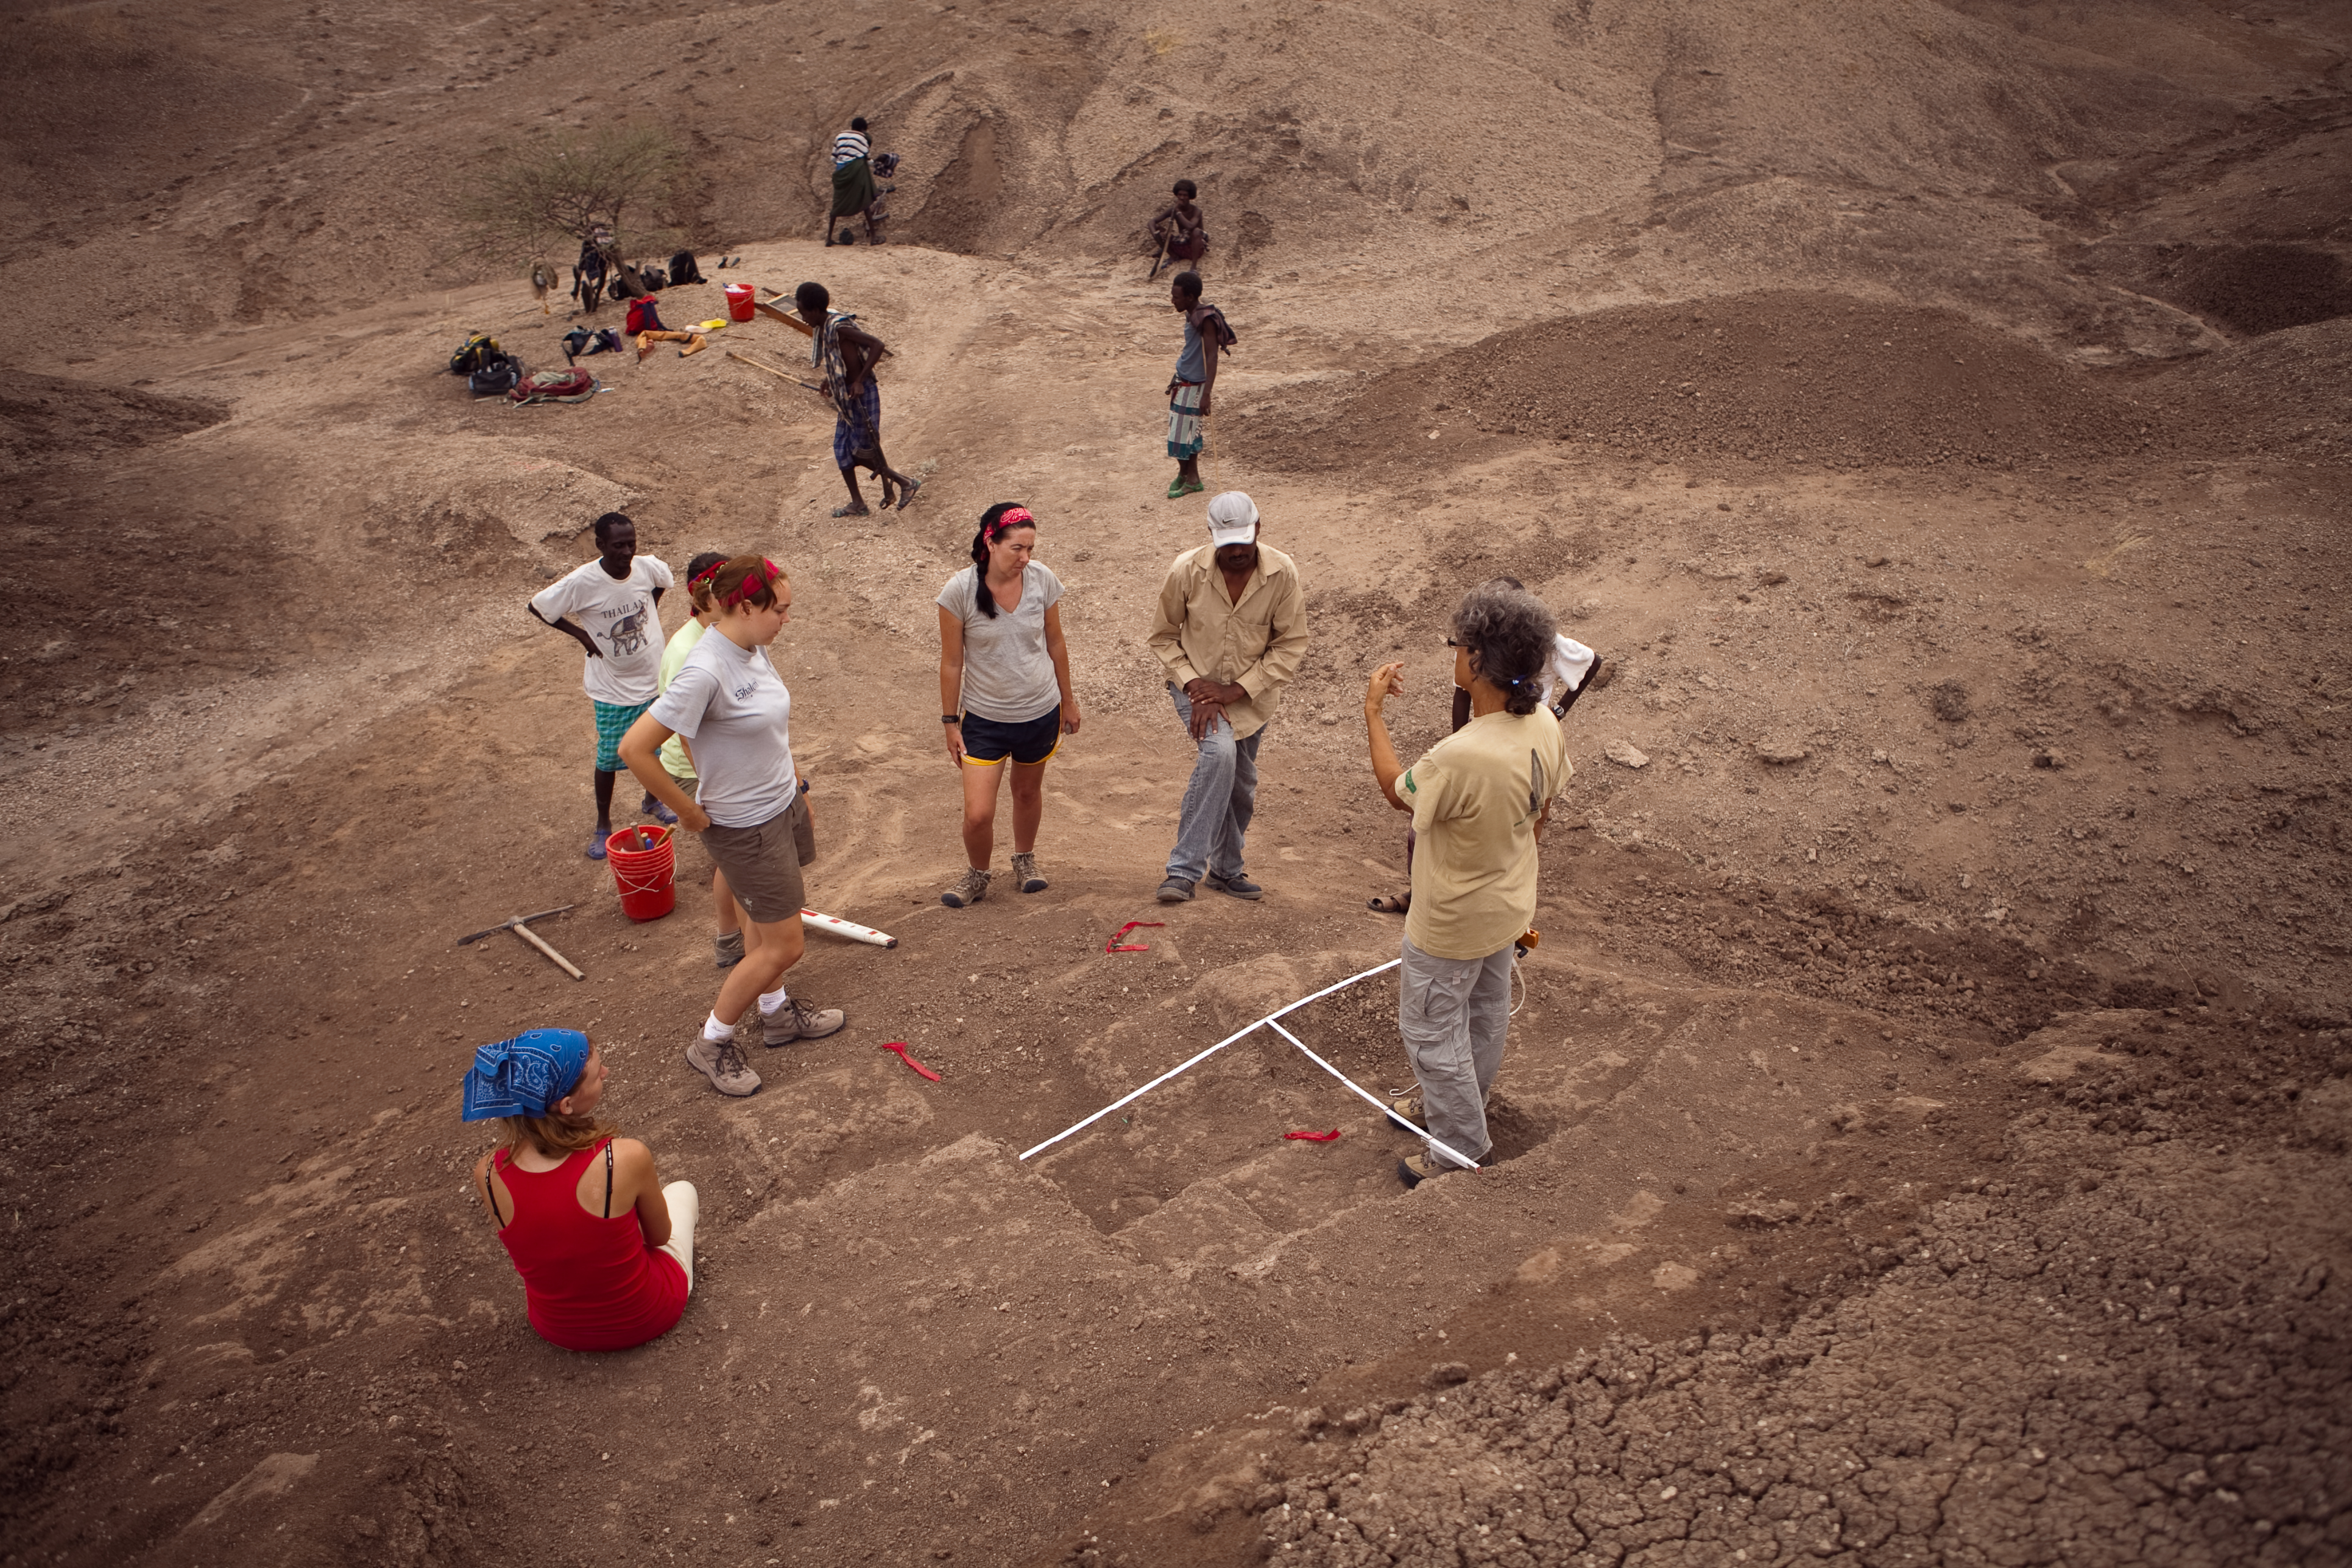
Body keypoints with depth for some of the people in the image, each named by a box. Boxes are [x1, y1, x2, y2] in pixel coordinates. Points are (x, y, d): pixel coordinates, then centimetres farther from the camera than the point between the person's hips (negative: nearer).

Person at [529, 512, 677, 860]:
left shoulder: (649, 567, -14)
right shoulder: (582, 583, -23)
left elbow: (664, 581, 12)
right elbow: (537, 606, -9)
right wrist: (580, 634, -11)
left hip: (654, 678, 3)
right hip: (613, 688, -3)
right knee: (609, 758, 7)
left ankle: (652, 800, 46)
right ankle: (603, 825, 27)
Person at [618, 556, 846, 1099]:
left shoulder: (753, 649, -2)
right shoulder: (705, 672, -30)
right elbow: (634, 748, -29)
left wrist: (792, 779, 16)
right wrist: (689, 813, -19)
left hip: (784, 804, 8)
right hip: (745, 827, -8)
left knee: (764, 923, 25)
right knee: (783, 946, 1)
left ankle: (776, 1013, 44)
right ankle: (712, 1044, 19)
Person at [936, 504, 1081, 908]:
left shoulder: (1042, 579, -9)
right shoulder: (960, 590, -17)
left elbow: (1056, 644, 5)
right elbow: (952, 663, -8)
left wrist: (1068, 701, 13)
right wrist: (950, 722, -4)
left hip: (1041, 712, 3)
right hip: (984, 719, -3)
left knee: (1028, 792, 22)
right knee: (978, 814, -7)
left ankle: (1025, 859, 49)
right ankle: (978, 874, 24)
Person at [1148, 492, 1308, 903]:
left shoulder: (1282, 574, -16)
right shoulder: (1187, 571, -16)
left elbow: (1291, 645, -12)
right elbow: (1163, 637, -3)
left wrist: (1236, 690, -19)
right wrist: (1192, 684, -18)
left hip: (1252, 694, 3)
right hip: (1198, 685, -3)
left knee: (1241, 785, 14)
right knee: (1220, 752, -29)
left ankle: (1225, 868, 38)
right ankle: (1185, 869, -25)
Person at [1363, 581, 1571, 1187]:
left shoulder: (1460, 758, -39)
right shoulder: (1544, 725, -15)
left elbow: (1398, 791, -17)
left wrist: (1373, 712, -7)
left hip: (1453, 925, -8)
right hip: (1508, 905, 8)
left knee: (1431, 1028, 14)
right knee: (1486, 1012, 28)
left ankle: (1459, 1145, 30)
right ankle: (1454, 1103, 51)